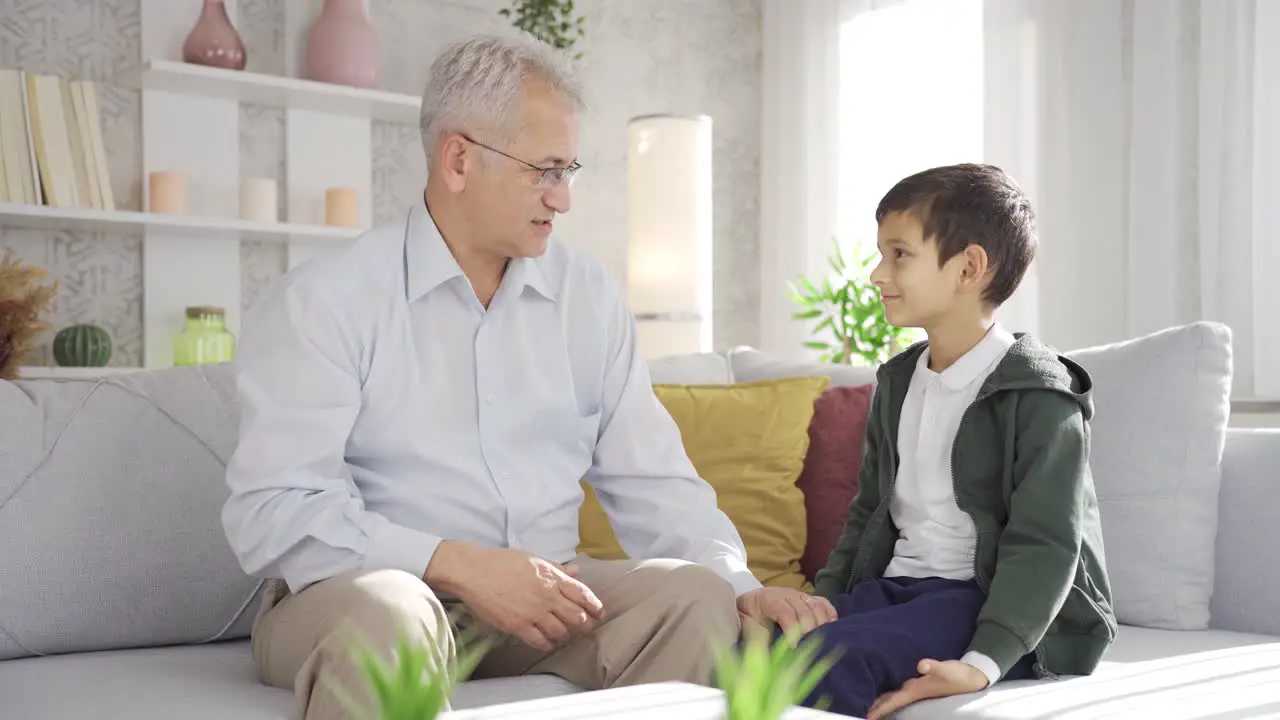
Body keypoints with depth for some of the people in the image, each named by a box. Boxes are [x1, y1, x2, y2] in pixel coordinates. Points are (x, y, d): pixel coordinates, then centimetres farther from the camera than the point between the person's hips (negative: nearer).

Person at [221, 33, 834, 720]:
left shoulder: (588, 295, 10)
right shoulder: (320, 303, -6)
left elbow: (650, 479, 9)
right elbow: (271, 510, -15)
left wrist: (742, 586, -9)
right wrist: (460, 565, -24)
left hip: (537, 591, 5)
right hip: (359, 589, -5)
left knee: (695, 594, -20)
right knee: (386, 614, -39)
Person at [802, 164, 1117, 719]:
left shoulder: (1037, 397, -9)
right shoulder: (897, 381, 17)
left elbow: (1043, 547, -16)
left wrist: (982, 664, -27)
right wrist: (824, 602, 6)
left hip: (988, 603, -7)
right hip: (895, 588, 7)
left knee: (829, 660, -31)